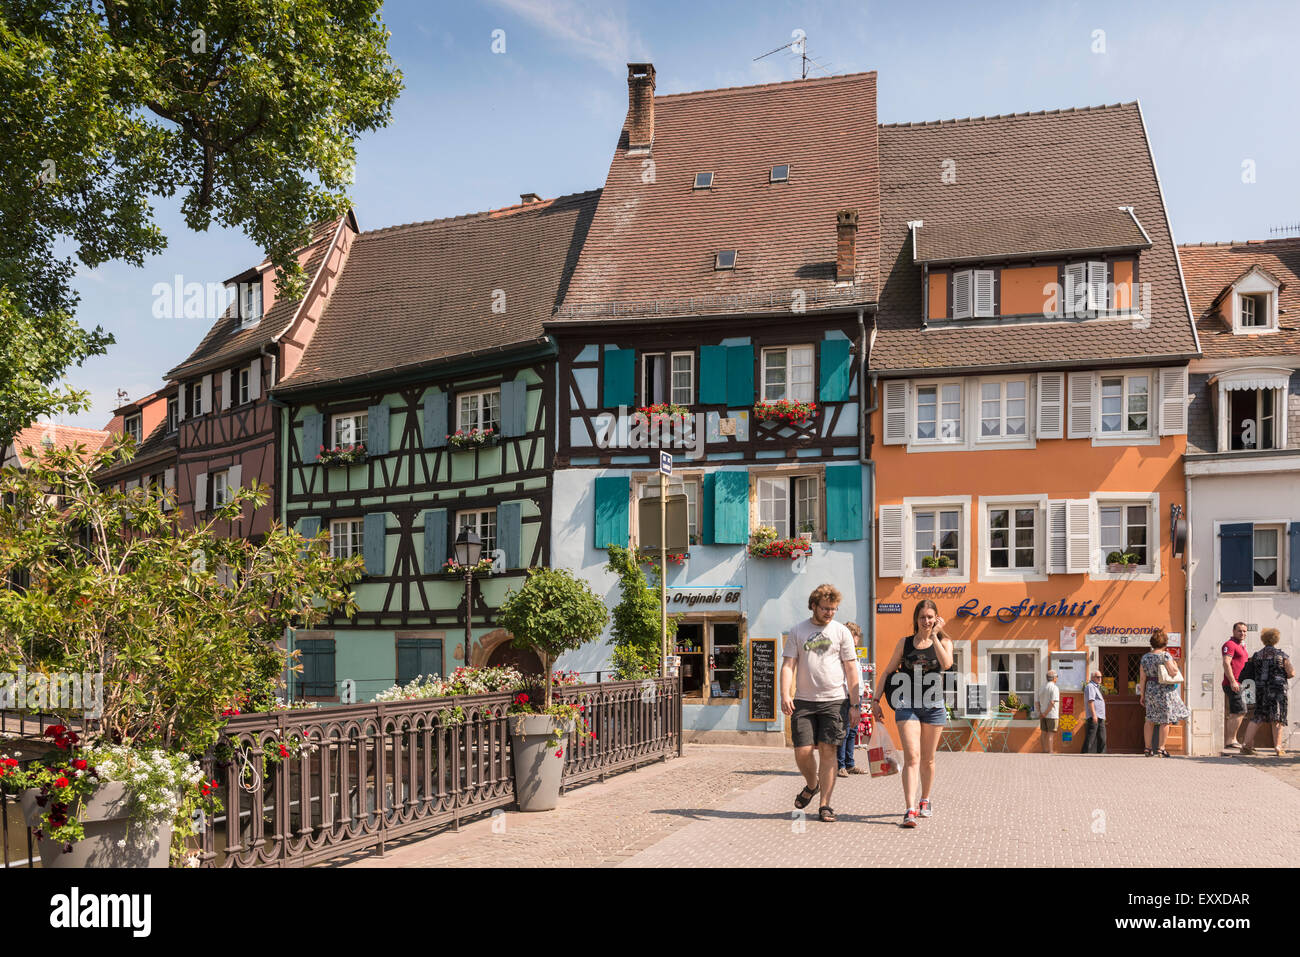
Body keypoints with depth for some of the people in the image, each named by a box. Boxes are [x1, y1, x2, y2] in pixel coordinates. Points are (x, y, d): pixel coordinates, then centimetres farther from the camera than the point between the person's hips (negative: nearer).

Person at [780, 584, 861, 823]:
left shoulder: (841, 632, 5)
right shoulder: (797, 631, 7)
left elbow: (851, 670, 5)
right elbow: (788, 665, 3)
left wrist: (855, 704, 0)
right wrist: (785, 694, -12)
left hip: (834, 700, -1)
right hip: (804, 701, 1)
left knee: (828, 751, -4)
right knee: (803, 752, -3)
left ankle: (825, 805, 4)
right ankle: (812, 785, 27)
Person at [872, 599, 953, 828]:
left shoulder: (944, 642, 3)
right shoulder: (905, 643, 6)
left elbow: (946, 664, -19)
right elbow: (887, 672, 11)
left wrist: (934, 636, -15)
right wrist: (876, 700, 4)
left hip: (933, 706, 0)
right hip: (907, 706, 0)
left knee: (927, 760, 11)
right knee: (912, 757, -12)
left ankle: (925, 801, 32)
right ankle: (910, 810, -18)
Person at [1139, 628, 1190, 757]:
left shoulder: (1145, 657, 5)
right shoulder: (1165, 655, -10)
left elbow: (1143, 678, 5)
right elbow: (1173, 672, -15)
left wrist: (1142, 694, 10)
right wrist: (1175, 665, 6)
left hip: (1150, 690, 5)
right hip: (1164, 690, -5)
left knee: (1150, 720, 12)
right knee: (1165, 720, 2)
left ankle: (1148, 748, 14)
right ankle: (1161, 748, 0)